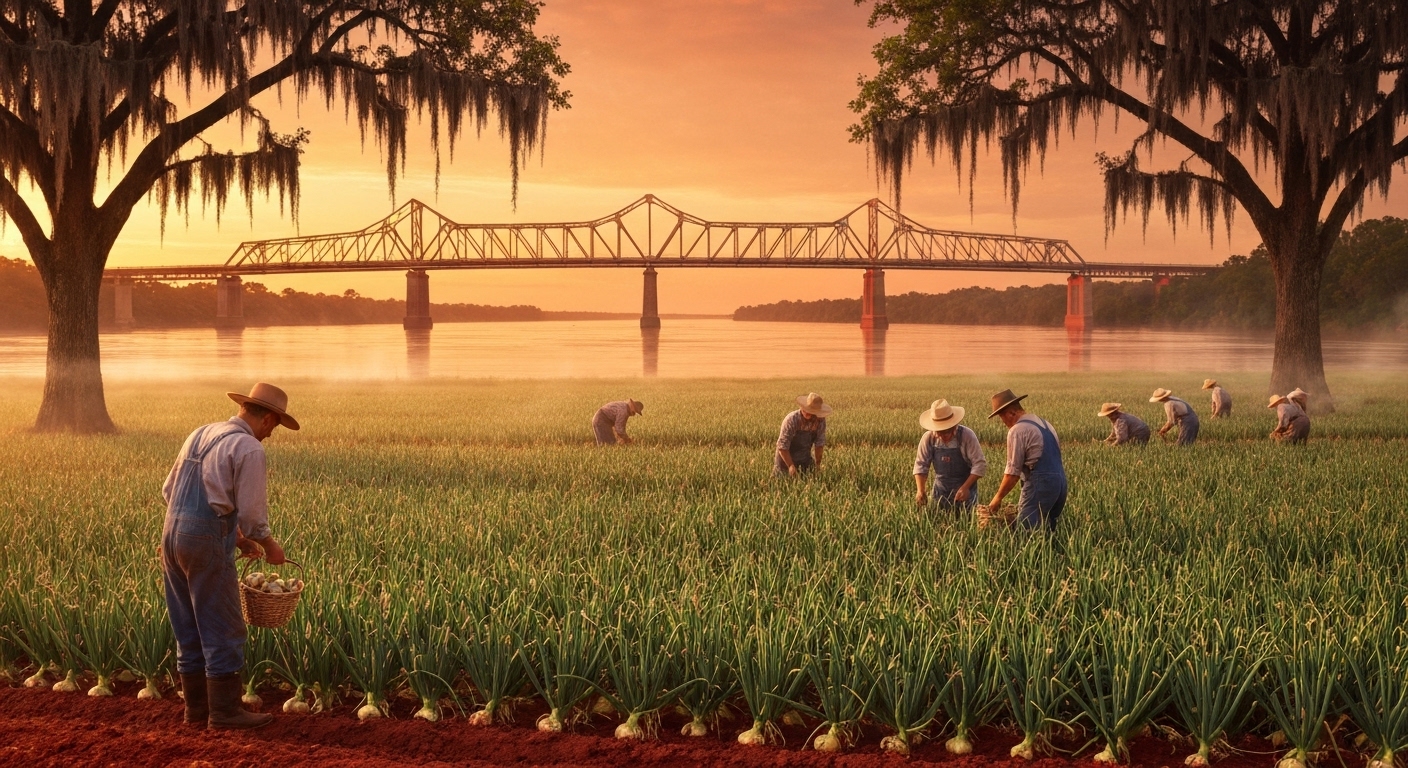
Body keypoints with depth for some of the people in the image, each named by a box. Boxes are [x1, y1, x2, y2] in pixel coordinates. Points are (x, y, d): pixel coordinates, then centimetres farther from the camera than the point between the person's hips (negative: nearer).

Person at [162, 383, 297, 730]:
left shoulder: (200, 434, 16)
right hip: (206, 540, -8)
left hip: (172, 532, 8)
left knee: (188, 629, 14)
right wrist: (269, 545, 10)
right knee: (223, 629, 0)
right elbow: (251, 513, -11)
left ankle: (196, 707, 20)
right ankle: (224, 711, 3)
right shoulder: (248, 448, -8)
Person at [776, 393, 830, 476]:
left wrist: (818, 464, -7)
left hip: (805, 459, 4)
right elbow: (782, 446, -28)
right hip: (787, 457, -4)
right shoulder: (791, 420, -28)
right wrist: (791, 466, -36)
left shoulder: (820, 420, -16)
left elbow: (819, 444, -4)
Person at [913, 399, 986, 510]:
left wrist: (966, 487, -25)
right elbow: (920, 464, -4)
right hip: (941, 491, 2)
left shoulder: (967, 436, -18)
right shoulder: (928, 438, -10)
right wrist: (920, 490, -18)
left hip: (965, 490, -2)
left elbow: (980, 464, -16)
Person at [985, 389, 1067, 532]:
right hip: (1060, 481, 9)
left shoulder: (1017, 431, -8)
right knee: (1049, 529, 11)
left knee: (1026, 529, -10)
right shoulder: (1045, 423, 18)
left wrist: (998, 497, 0)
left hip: (1040, 482, -9)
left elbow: (1013, 471, -10)